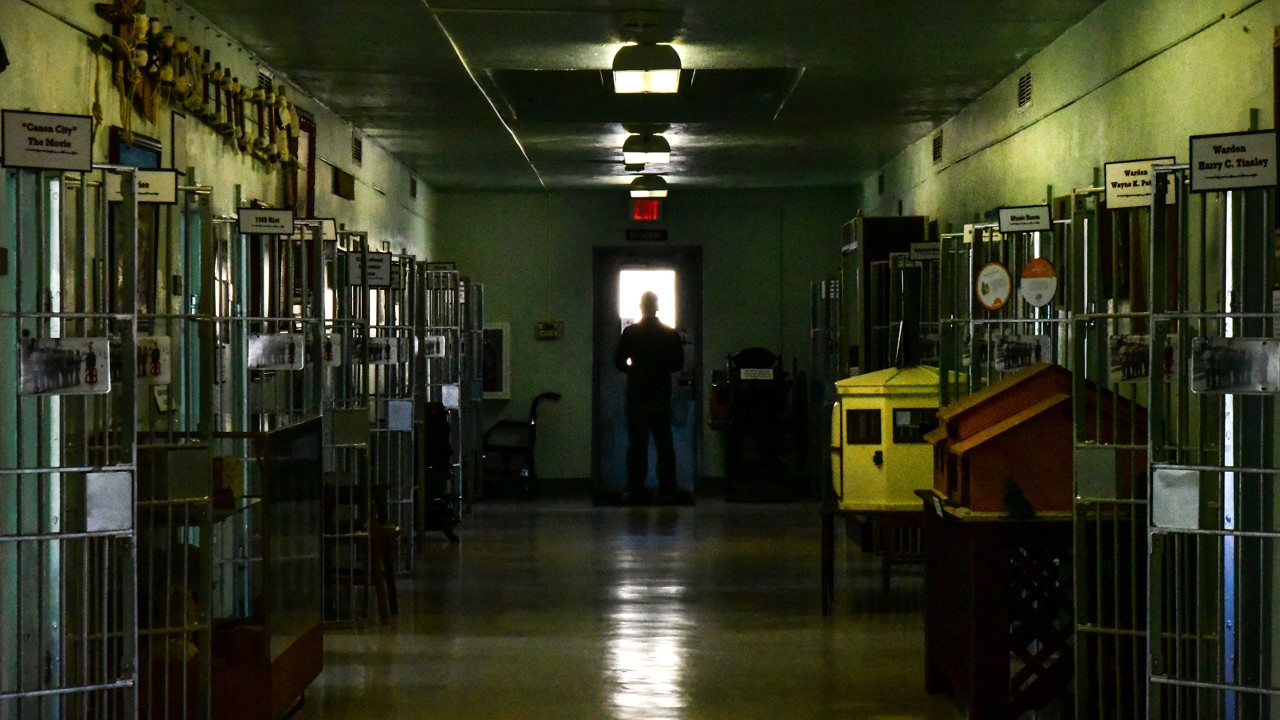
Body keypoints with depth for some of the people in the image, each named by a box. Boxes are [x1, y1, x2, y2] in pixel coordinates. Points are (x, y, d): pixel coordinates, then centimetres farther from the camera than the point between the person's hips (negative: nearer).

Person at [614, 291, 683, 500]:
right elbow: (678, 364, 4)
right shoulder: (670, 334, 0)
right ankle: (667, 488, 9)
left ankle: (636, 489, -2)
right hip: (662, 395, 2)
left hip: (637, 396, -2)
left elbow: (619, 362, -3)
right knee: (664, 443, 9)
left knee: (637, 444, 0)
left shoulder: (630, 333, -6)